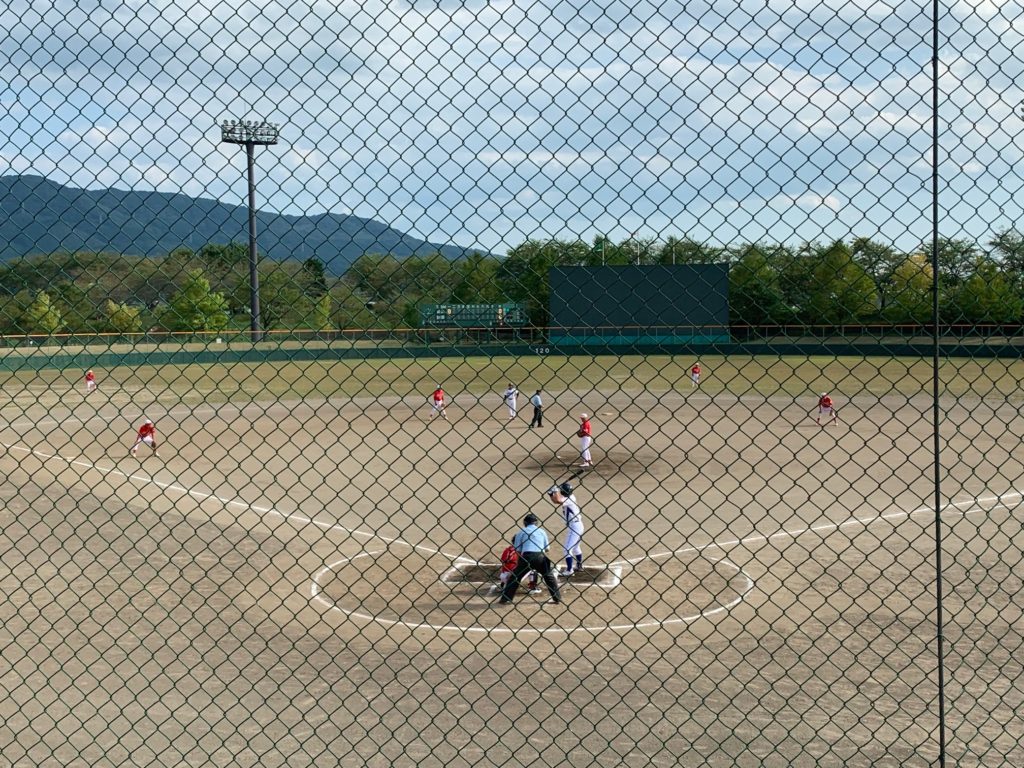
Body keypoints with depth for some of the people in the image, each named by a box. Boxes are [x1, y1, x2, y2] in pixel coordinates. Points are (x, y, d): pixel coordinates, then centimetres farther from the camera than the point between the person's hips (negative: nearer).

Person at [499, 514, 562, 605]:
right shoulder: (542, 531, 19)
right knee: (549, 576, 20)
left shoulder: (521, 532, 14)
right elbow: (547, 548, 19)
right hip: (540, 557, 1)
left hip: (526, 557, -1)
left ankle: (505, 599, 6)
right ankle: (557, 598, 18)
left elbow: (517, 550, 9)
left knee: (515, 577, 11)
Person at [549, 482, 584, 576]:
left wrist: (556, 491, -22)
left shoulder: (569, 499, -20)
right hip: (576, 525, 10)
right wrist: (551, 495, 0)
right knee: (576, 547, 25)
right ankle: (579, 566, 40)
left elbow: (558, 501, -36)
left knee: (567, 549, -9)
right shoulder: (569, 498, 7)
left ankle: (569, 570, -7)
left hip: (574, 526, -10)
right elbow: (556, 501, 15)